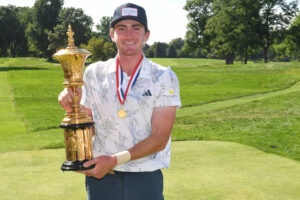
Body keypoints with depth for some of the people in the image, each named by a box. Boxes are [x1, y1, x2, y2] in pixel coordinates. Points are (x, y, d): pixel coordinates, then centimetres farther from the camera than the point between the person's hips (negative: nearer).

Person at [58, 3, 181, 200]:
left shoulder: (164, 78, -5)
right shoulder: (94, 73, 2)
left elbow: (159, 139, -10)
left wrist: (114, 160, -19)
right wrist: (73, 107, -12)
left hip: (145, 178, -1)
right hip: (100, 176, 2)